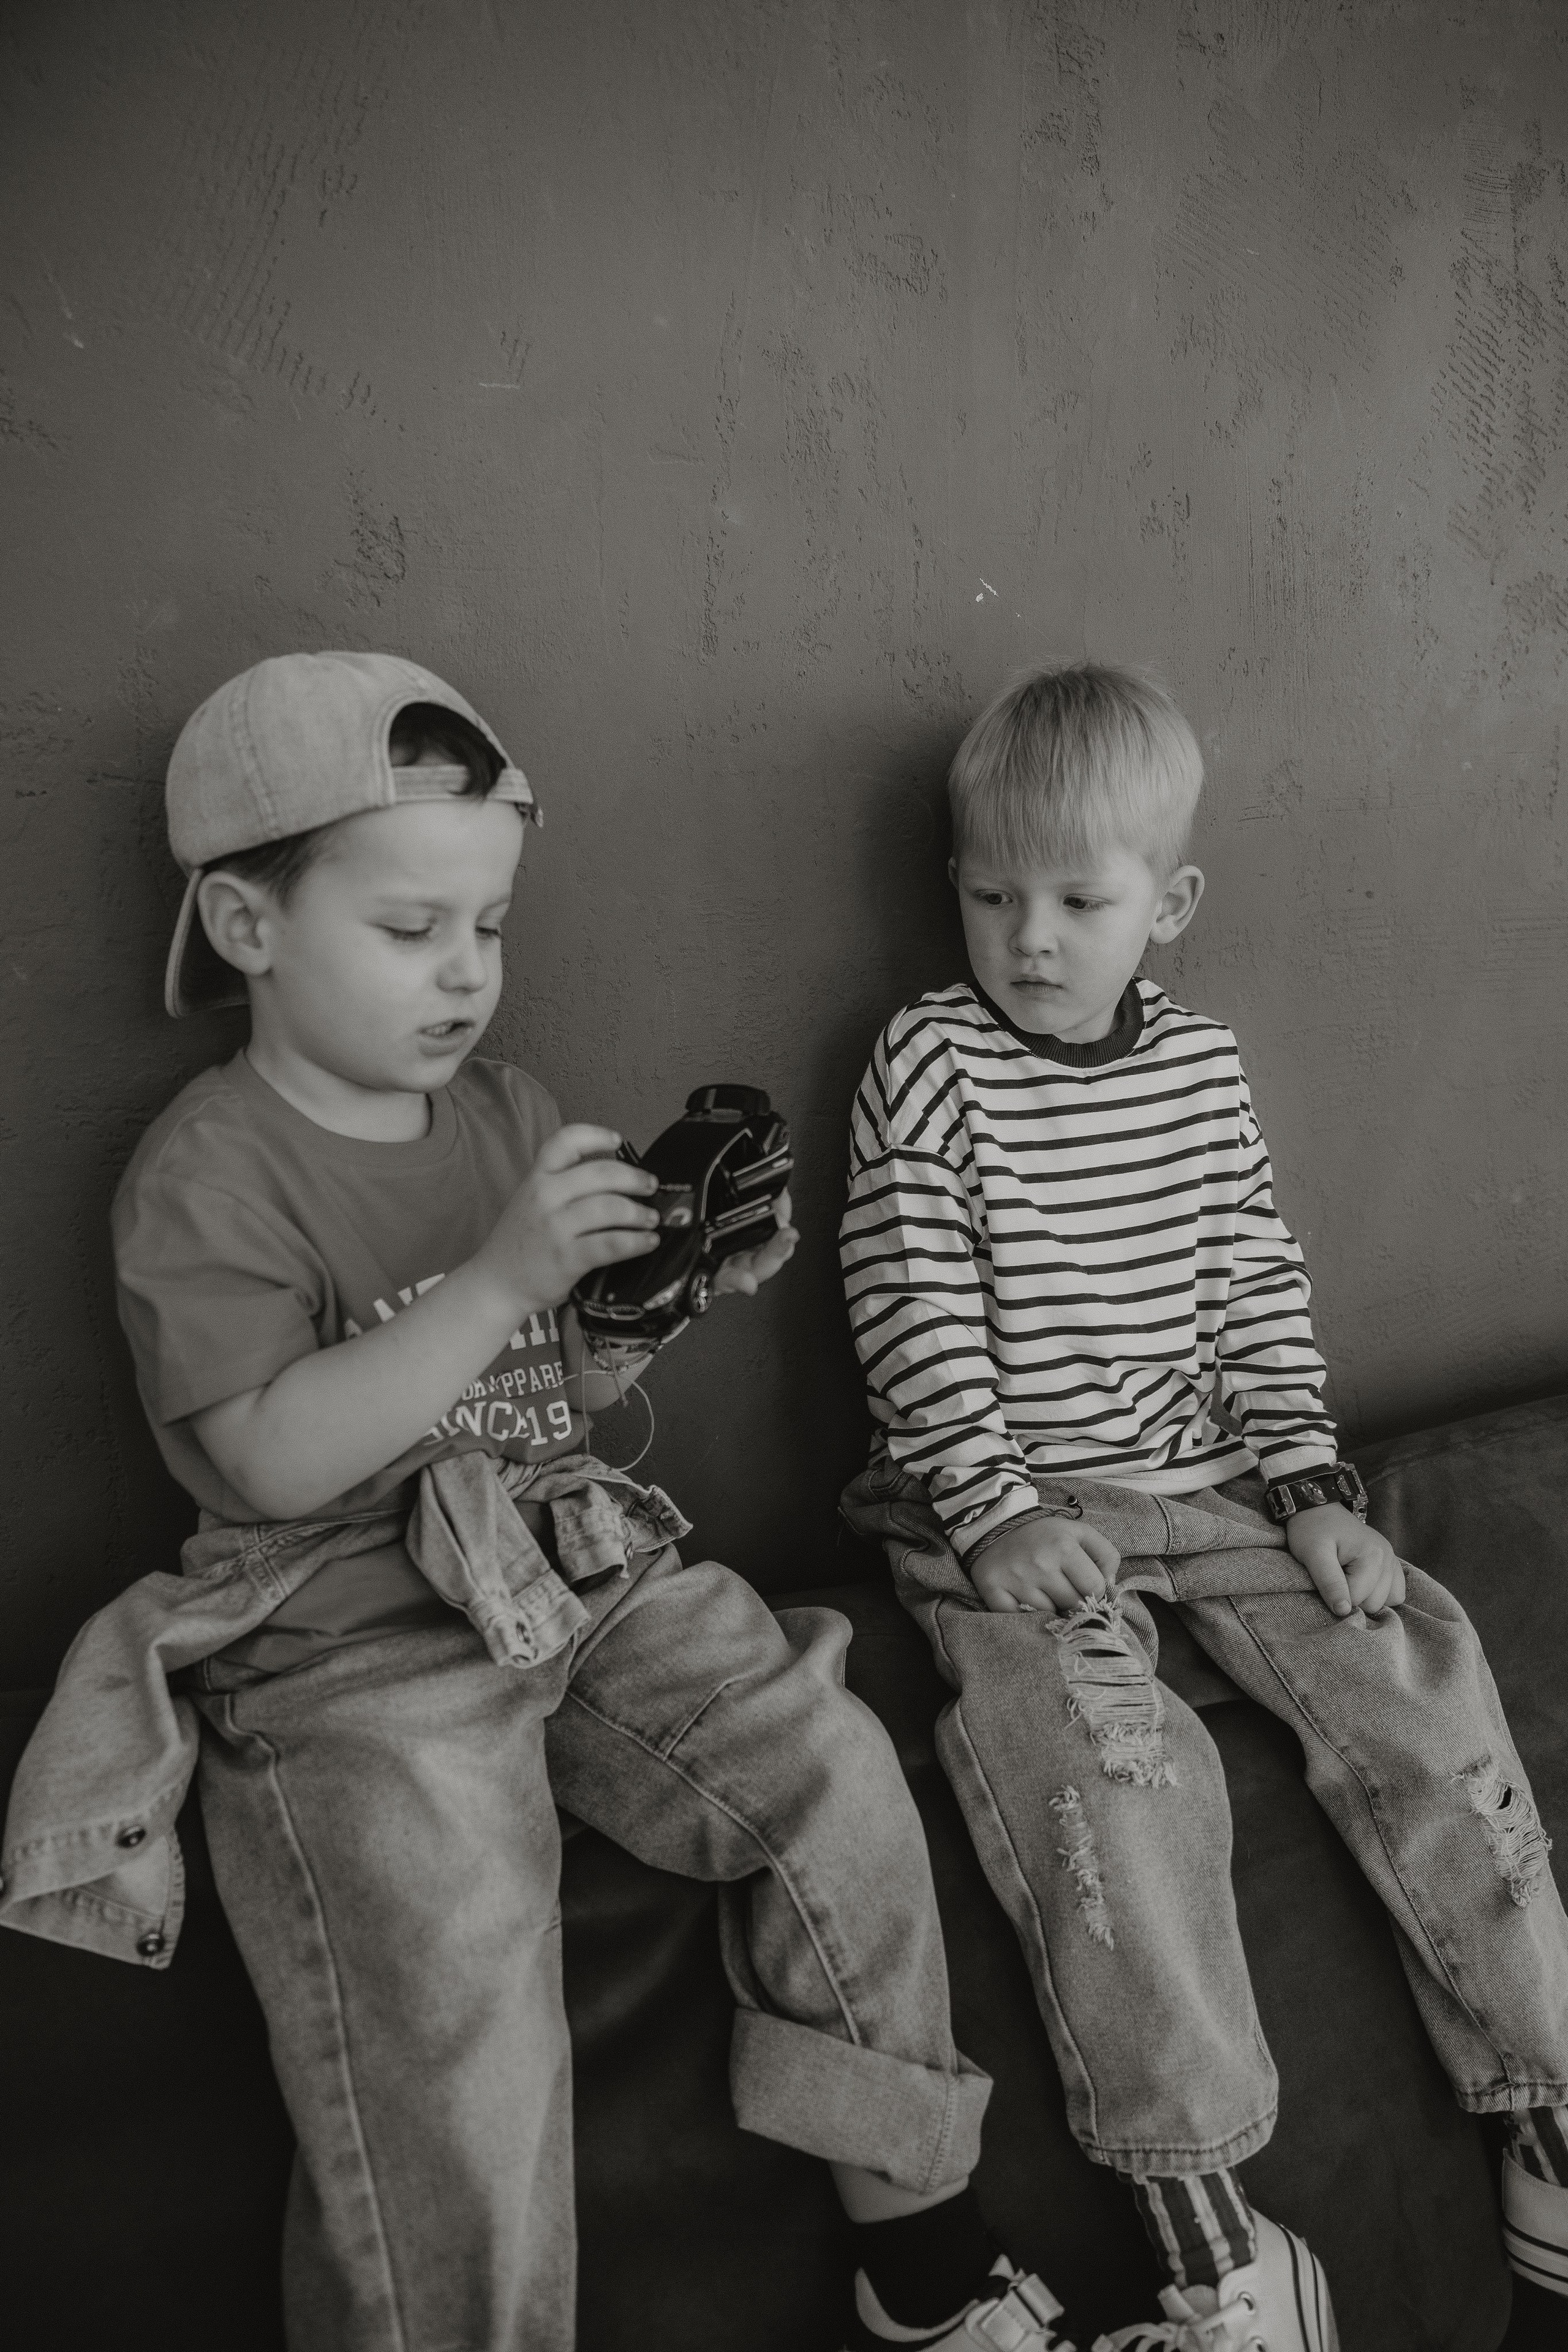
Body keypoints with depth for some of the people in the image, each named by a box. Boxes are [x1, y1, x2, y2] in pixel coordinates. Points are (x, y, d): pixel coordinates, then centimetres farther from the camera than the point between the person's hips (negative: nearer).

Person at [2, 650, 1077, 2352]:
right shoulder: (207, 1171, -7)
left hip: (577, 1574, 5)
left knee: (831, 1765, -10)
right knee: (455, 2020, -23)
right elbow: (275, 1459, -18)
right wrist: (500, 1278, -24)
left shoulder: (512, 1117, 10)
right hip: (347, 1644, -5)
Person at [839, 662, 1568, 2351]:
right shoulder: (928, 1065, -4)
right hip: (1006, 1507, -4)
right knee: (1103, 1751, -26)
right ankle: (1197, 2200, -13)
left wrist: (1311, 1485, 1)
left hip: (1201, 1478, 5)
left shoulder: (1202, 1067, 9)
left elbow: (1258, 1294, 10)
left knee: (1412, 1666, -9)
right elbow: (913, 1312, -10)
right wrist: (996, 1509, -18)